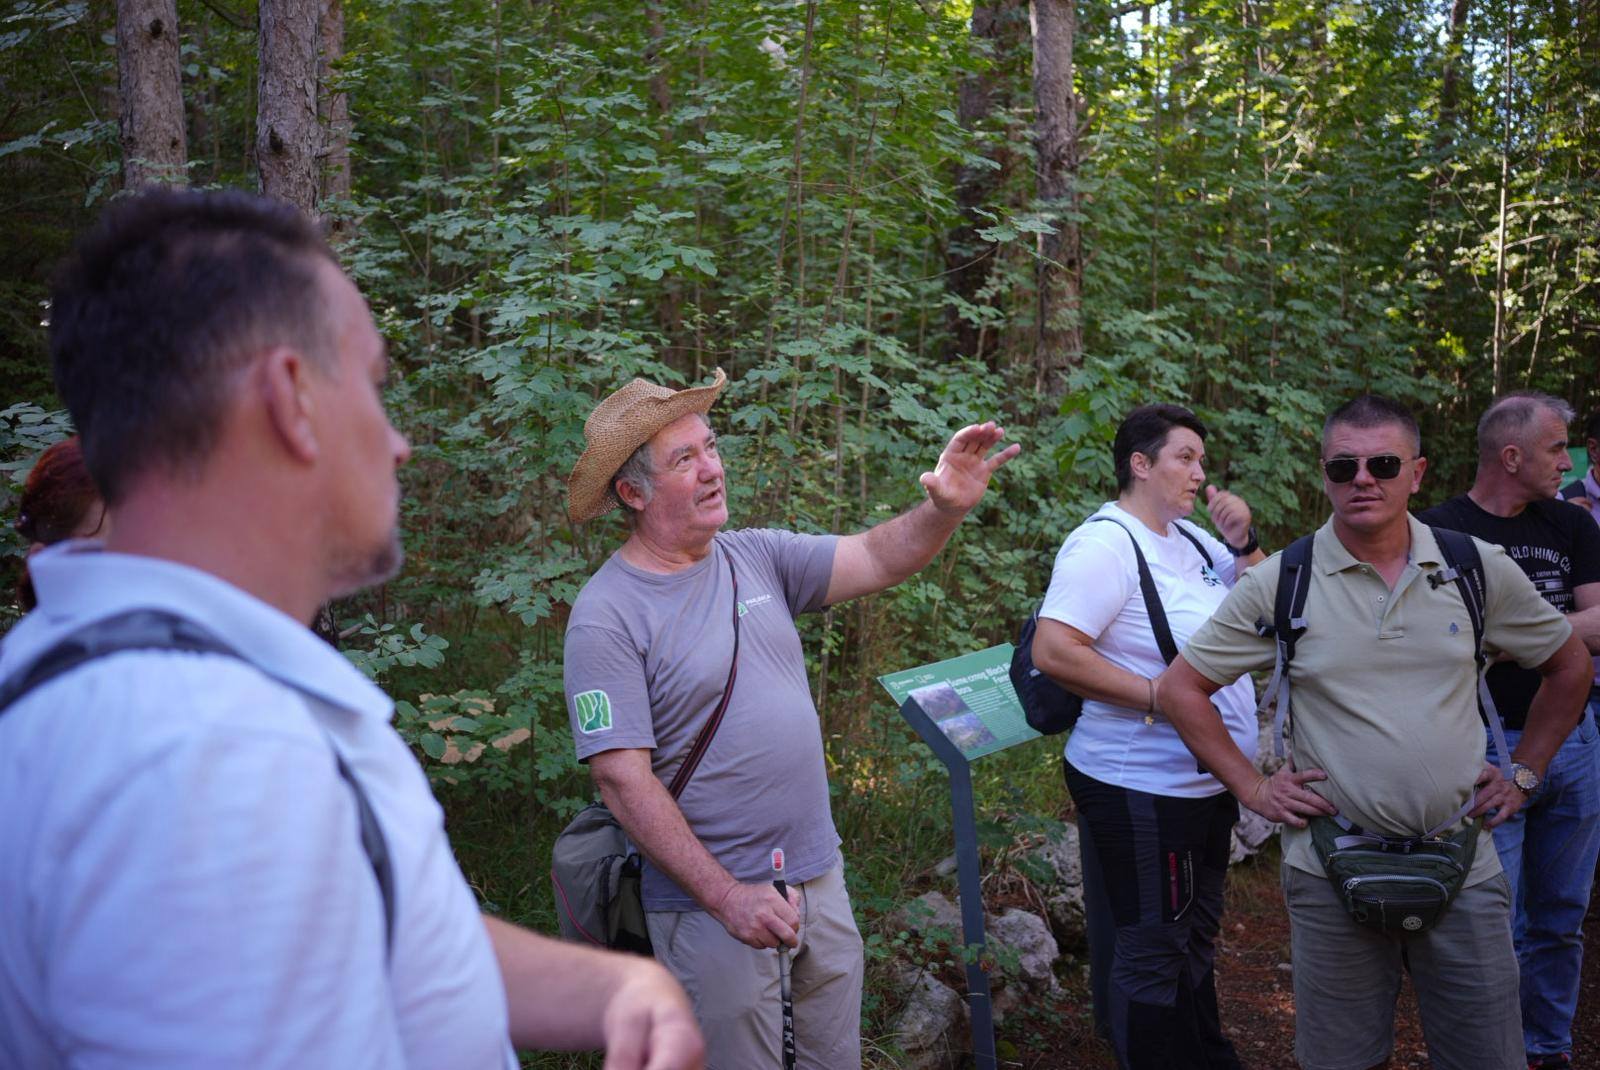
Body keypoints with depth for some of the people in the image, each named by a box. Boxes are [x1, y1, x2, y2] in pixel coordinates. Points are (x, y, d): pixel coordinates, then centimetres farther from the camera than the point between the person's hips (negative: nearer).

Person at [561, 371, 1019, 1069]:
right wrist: (726, 896, -22)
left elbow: (878, 560, -2)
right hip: (711, 902, -6)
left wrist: (945, 508, -23)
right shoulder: (606, 617, -16)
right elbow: (623, 781, -20)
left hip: (819, 872, 6)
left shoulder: (755, 557, 2)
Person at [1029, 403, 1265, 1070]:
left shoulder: (1189, 539, 8)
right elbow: (1052, 651, -28)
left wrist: (1243, 543, -1)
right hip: (1141, 790, -10)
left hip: (1207, 784, 10)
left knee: (1194, 937, 25)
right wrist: (1158, 697, -25)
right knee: (1150, 953, 4)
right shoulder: (1105, 544, -18)